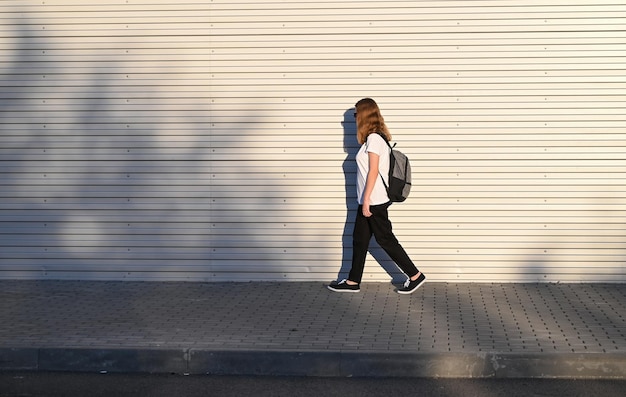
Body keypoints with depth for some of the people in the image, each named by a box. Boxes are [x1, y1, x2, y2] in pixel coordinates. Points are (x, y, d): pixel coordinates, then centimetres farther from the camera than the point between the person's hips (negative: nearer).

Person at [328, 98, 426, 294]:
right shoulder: (375, 137, 12)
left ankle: (415, 276, 5)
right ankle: (353, 281, 18)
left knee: (385, 239, -2)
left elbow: (373, 171, -20)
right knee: (359, 239, 12)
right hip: (369, 201, 10)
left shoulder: (374, 138, -16)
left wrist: (366, 200, -19)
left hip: (374, 201, -10)